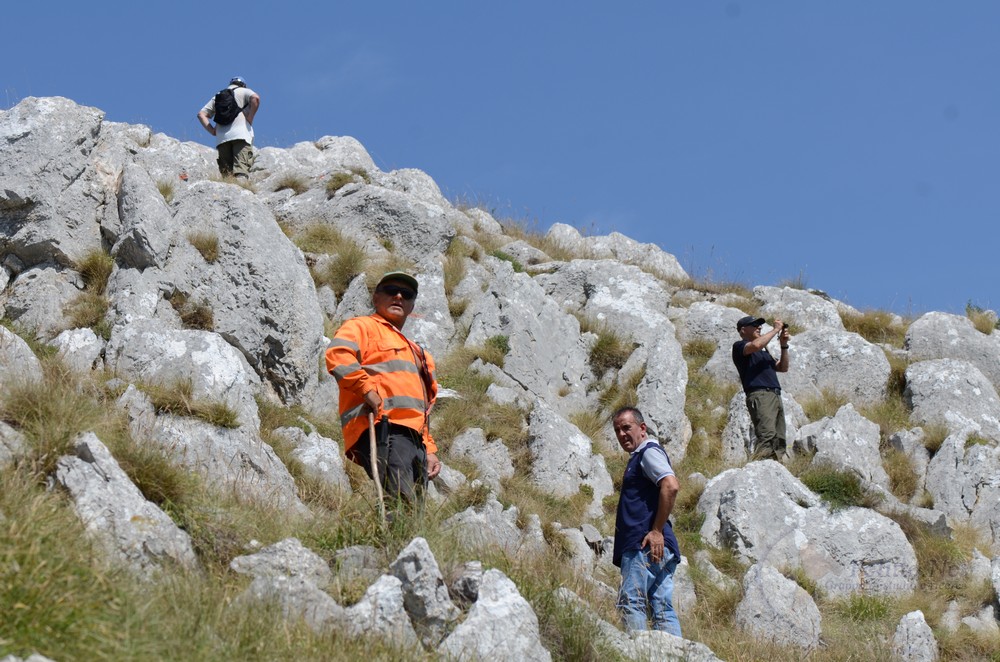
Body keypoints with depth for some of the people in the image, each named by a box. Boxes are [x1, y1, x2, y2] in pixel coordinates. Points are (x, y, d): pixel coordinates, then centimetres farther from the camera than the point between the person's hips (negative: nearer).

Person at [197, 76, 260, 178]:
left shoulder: (217, 97, 26)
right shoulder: (244, 91, 15)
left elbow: (201, 114, 19)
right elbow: (255, 98, -8)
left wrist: (212, 131, 11)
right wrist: (250, 119, -2)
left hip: (221, 138, 4)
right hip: (241, 135, -4)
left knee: (226, 171, 1)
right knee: (242, 168, -16)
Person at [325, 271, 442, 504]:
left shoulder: (412, 350, 38)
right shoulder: (363, 327, 12)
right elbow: (337, 355, -11)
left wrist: (429, 450, 24)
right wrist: (367, 389, -17)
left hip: (415, 440, 8)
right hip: (384, 430, -8)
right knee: (401, 504, -25)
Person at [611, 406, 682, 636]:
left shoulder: (649, 451, -4)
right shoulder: (639, 456, 26)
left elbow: (671, 486, -21)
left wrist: (657, 531, -20)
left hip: (645, 544, -10)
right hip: (657, 548, 10)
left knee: (631, 602, -14)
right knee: (662, 608, 4)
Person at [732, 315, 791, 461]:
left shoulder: (763, 351, 31)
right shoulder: (739, 346, 6)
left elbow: (782, 367, 27)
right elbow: (756, 345, -16)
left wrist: (784, 345, 16)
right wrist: (775, 330, -5)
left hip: (775, 396, 9)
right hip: (759, 395, -9)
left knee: (779, 442, -1)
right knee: (767, 437, -24)